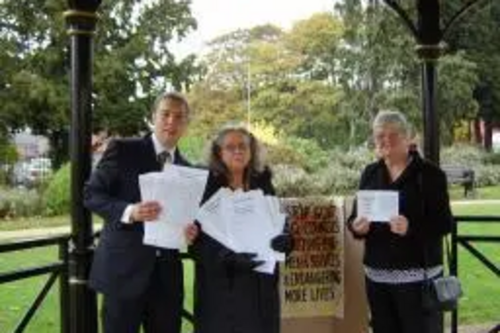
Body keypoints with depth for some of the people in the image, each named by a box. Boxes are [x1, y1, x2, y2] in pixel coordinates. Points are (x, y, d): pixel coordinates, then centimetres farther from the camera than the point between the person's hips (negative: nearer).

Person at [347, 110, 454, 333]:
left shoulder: (429, 173, -6)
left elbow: (445, 223, -10)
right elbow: (356, 215, 13)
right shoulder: (370, 173, 9)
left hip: (417, 276, -5)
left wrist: (411, 228, -28)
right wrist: (356, 226, -11)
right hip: (377, 275, 5)